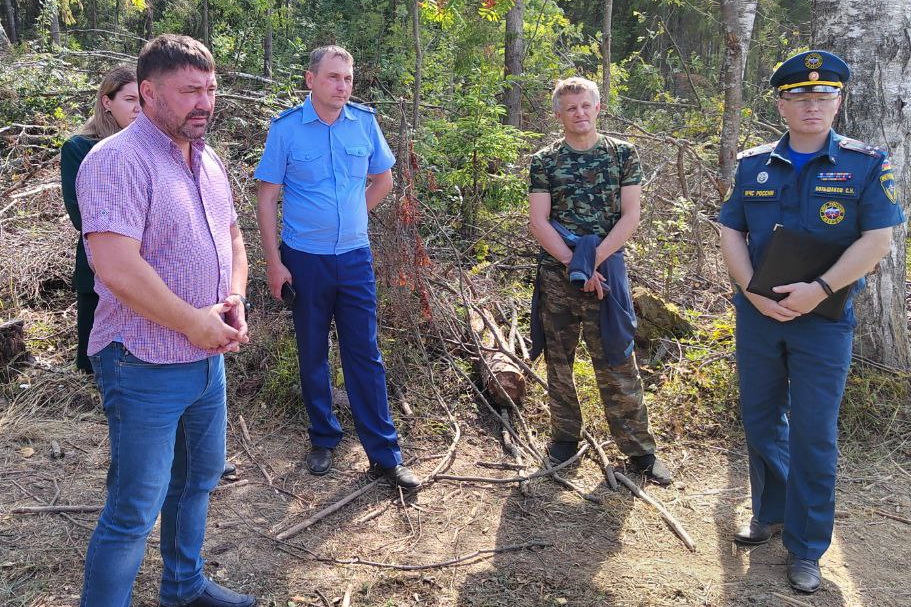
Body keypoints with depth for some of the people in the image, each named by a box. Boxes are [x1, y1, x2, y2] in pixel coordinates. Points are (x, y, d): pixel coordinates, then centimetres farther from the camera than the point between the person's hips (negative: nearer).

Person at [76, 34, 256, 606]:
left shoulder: (209, 161, 8)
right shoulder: (118, 161, -19)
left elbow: (232, 236, 19)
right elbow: (118, 269, -29)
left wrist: (235, 300, 1)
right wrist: (196, 323, -19)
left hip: (209, 359, 9)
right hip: (146, 368, -9)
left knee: (199, 478, 23)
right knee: (135, 511, 2)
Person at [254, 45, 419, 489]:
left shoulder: (364, 121, 1)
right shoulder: (286, 127, -6)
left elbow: (382, 179, 16)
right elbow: (267, 197, -5)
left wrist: (351, 217, 9)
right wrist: (274, 263, -9)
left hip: (355, 257, 2)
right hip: (304, 260, -1)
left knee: (365, 355, 4)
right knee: (313, 355, 10)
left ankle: (385, 453, 11)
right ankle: (323, 440, 27)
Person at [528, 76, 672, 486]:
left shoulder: (622, 154, 4)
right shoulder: (544, 161, 4)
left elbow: (630, 216, -3)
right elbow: (538, 222, -3)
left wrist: (593, 261, -14)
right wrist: (573, 264, -14)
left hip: (607, 271, -1)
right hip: (555, 275, 1)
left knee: (618, 364, 1)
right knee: (558, 361, 10)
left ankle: (639, 448, 13)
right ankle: (565, 437, 26)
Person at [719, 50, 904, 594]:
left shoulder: (866, 164, -2)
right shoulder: (753, 165, 5)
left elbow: (878, 239, -9)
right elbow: (731, 233, 3)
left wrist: (819, 290, -20)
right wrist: (753, 291, -11)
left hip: (824, 320, -3)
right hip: (757, 315, 3)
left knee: (813, 434, 1)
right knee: (761, 421, 14)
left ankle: (807, 548, 15)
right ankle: (770, 512, 34)